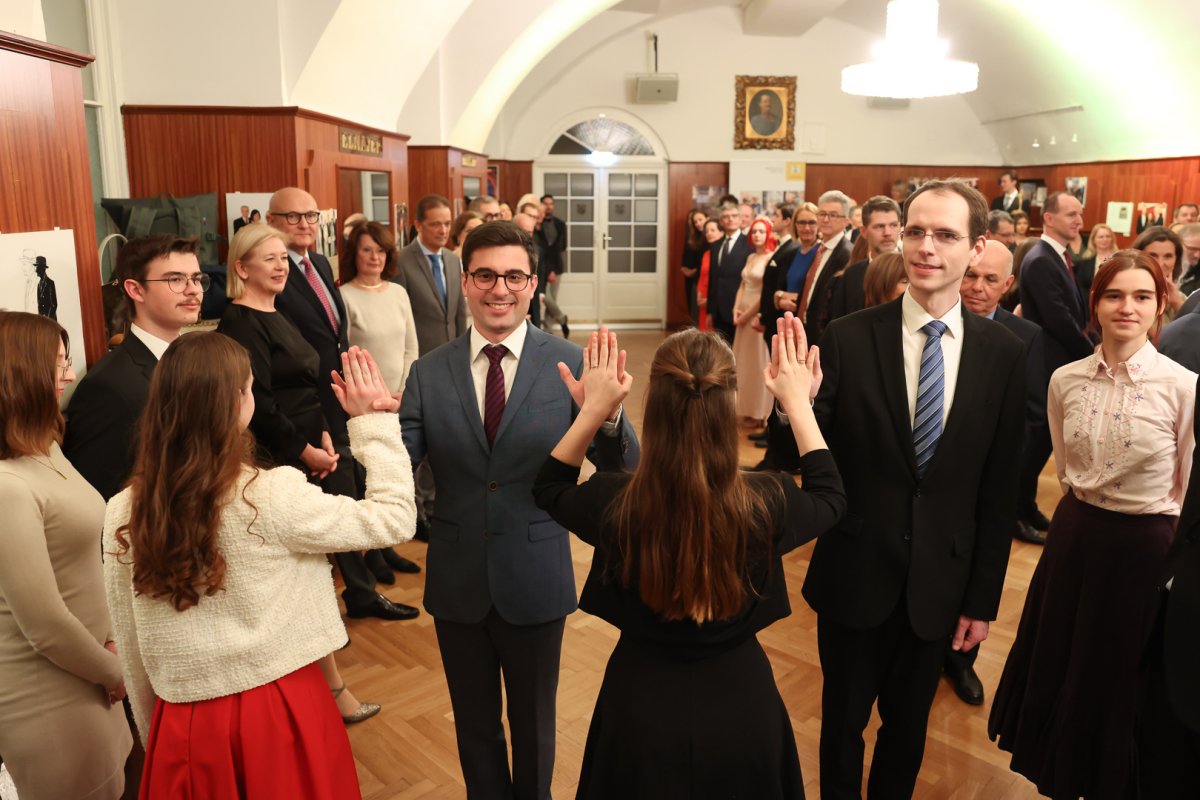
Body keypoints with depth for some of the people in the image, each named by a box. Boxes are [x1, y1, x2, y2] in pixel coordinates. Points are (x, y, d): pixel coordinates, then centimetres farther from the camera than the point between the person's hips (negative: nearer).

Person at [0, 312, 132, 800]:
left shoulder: (46, 452, 2)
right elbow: (45, 626, -24)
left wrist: (109, 644, 1)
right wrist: (113, 672, -8)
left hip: (89, 678, 8)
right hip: (48, 699, -8)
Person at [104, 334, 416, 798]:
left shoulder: (123, 516, -8)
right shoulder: (272, 497, -21)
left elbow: (131, 651, 2)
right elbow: (394, 519, -11)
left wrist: (155, 737, 17)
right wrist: (374, 420, -4)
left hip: (183, 729, 3)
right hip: (280, 715, -3)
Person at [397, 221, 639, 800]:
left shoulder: (571, 365, -11)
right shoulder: (429, 373, -4)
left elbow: (620, 469, -17)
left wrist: (606, 415, -38)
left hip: (535, 583, -1)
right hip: (457, 583, 2)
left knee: (533, 724, 22)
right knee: (474, 728, 23)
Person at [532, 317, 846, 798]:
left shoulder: (615, 505, -25)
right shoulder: (766, 506, -24)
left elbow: (549, 488, 0)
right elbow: (830, 496, 1)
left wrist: (593, 409, -5)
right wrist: (797, 404, 3)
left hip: (641, 708, 0)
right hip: (740, 708, 1)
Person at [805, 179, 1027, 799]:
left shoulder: (1003, 354, -5)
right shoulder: (848, 339, -11)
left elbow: (999, 488, 0)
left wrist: (983, 598, 3)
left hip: (939, 584, 2)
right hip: (854, 576, -1)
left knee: (908, 724, 22)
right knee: (843, 722, 18)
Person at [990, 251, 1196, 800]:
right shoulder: (1066, 380, -4)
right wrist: (1083, 517, 11)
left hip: (1142, 549, -4)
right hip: (1073, 537, 4)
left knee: (1117, 686, 15)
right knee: (1055, 668, 20)